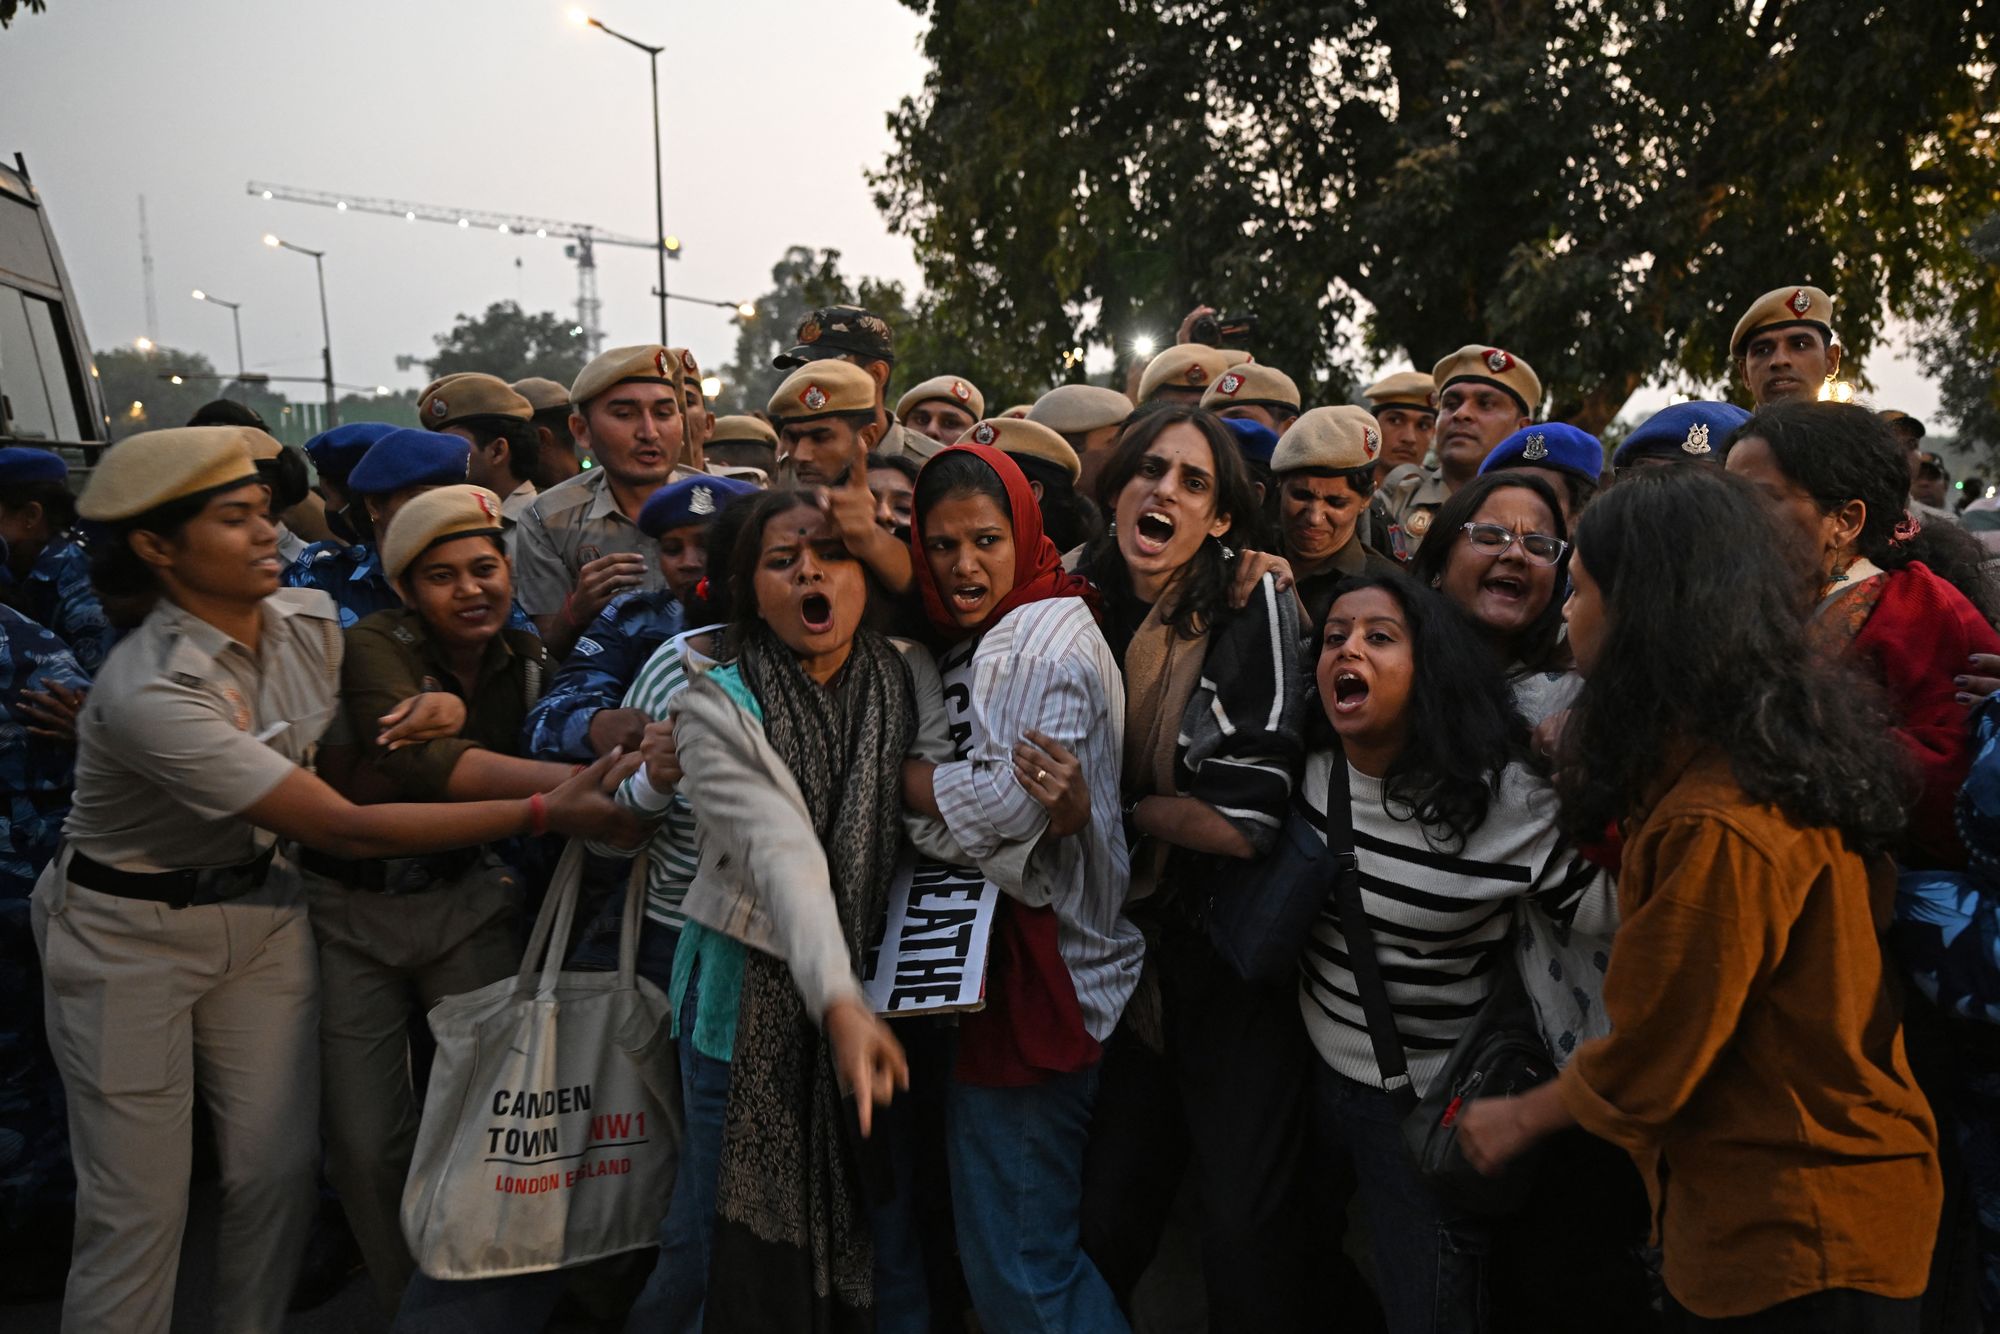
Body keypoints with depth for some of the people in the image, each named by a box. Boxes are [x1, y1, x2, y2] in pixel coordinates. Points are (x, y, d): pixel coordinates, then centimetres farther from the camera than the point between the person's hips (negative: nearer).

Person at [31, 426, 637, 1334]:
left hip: (260, 905, 6)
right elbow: (344, 830, -29)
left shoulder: (311, 621, -7)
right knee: (140, 1207, 0)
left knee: (280, 1169, 5)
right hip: (128, 931, -5)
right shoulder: (148, 691, -28)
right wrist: (544, 813, -31)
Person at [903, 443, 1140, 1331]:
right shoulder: (974, 643, 16)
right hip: (984, 963, 10)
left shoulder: (1051, 640, -13)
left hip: (1039, 971, -10)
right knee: (988, 1236, 19)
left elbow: (1018, 800, -22)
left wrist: (906, 778, -8)